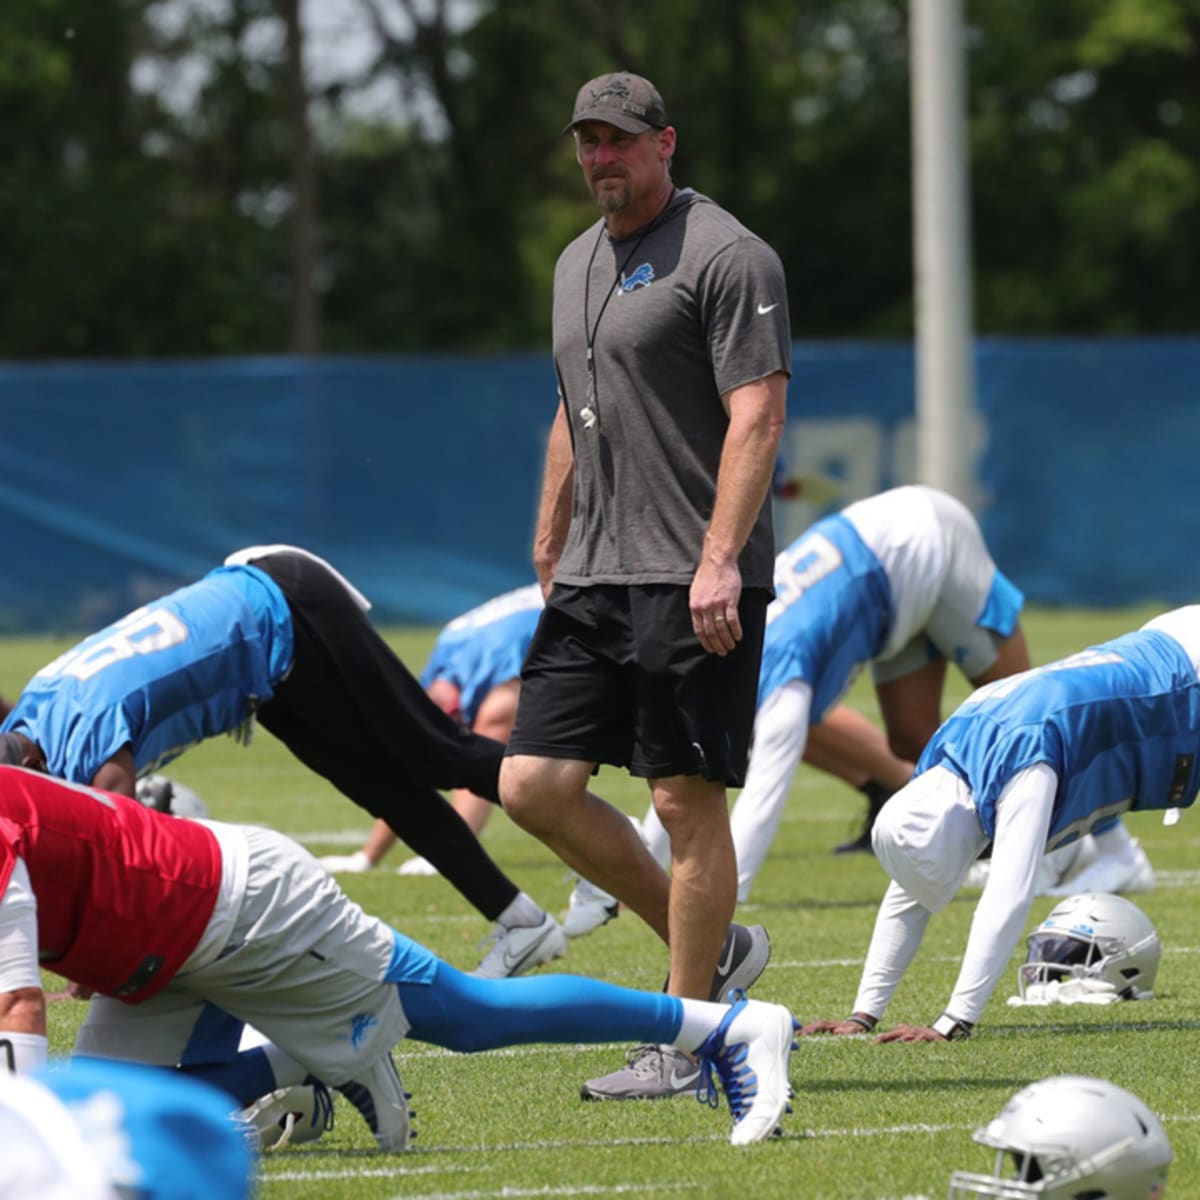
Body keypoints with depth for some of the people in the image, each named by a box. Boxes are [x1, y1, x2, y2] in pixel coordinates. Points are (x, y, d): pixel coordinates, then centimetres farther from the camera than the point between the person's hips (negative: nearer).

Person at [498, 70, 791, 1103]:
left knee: (687, 801, -6)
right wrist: (548, 558, 22)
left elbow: (757, 416, -16)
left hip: (694, 582, -8)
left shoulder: (726, 258, -8)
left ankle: (686, 1045, 1)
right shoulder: (578, 264, 19)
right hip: (594, 580, 9)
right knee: (533, 784, 2)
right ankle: (712, 947, 17)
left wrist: (720, 561, -25)